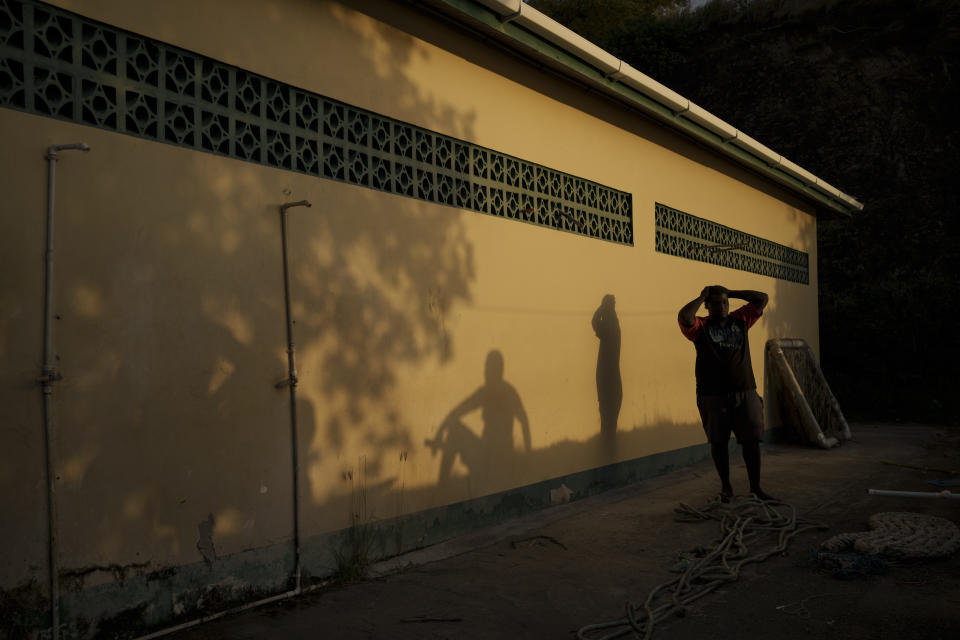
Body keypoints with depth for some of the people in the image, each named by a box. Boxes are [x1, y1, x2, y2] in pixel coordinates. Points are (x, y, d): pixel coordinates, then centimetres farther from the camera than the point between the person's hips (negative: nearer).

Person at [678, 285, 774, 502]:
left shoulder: (740, 320, 12)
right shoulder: (700, 326, 0)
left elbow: (762, 299, 13)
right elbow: (683, 317, -21)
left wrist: (730, 292, 10)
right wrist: (701, 297, -6)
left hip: (745, 392, 3)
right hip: (713, 395, -3)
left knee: (751, 440, 3)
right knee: (718, 442, 6)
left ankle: (755, 487, 15)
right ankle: (726, 487, 20)